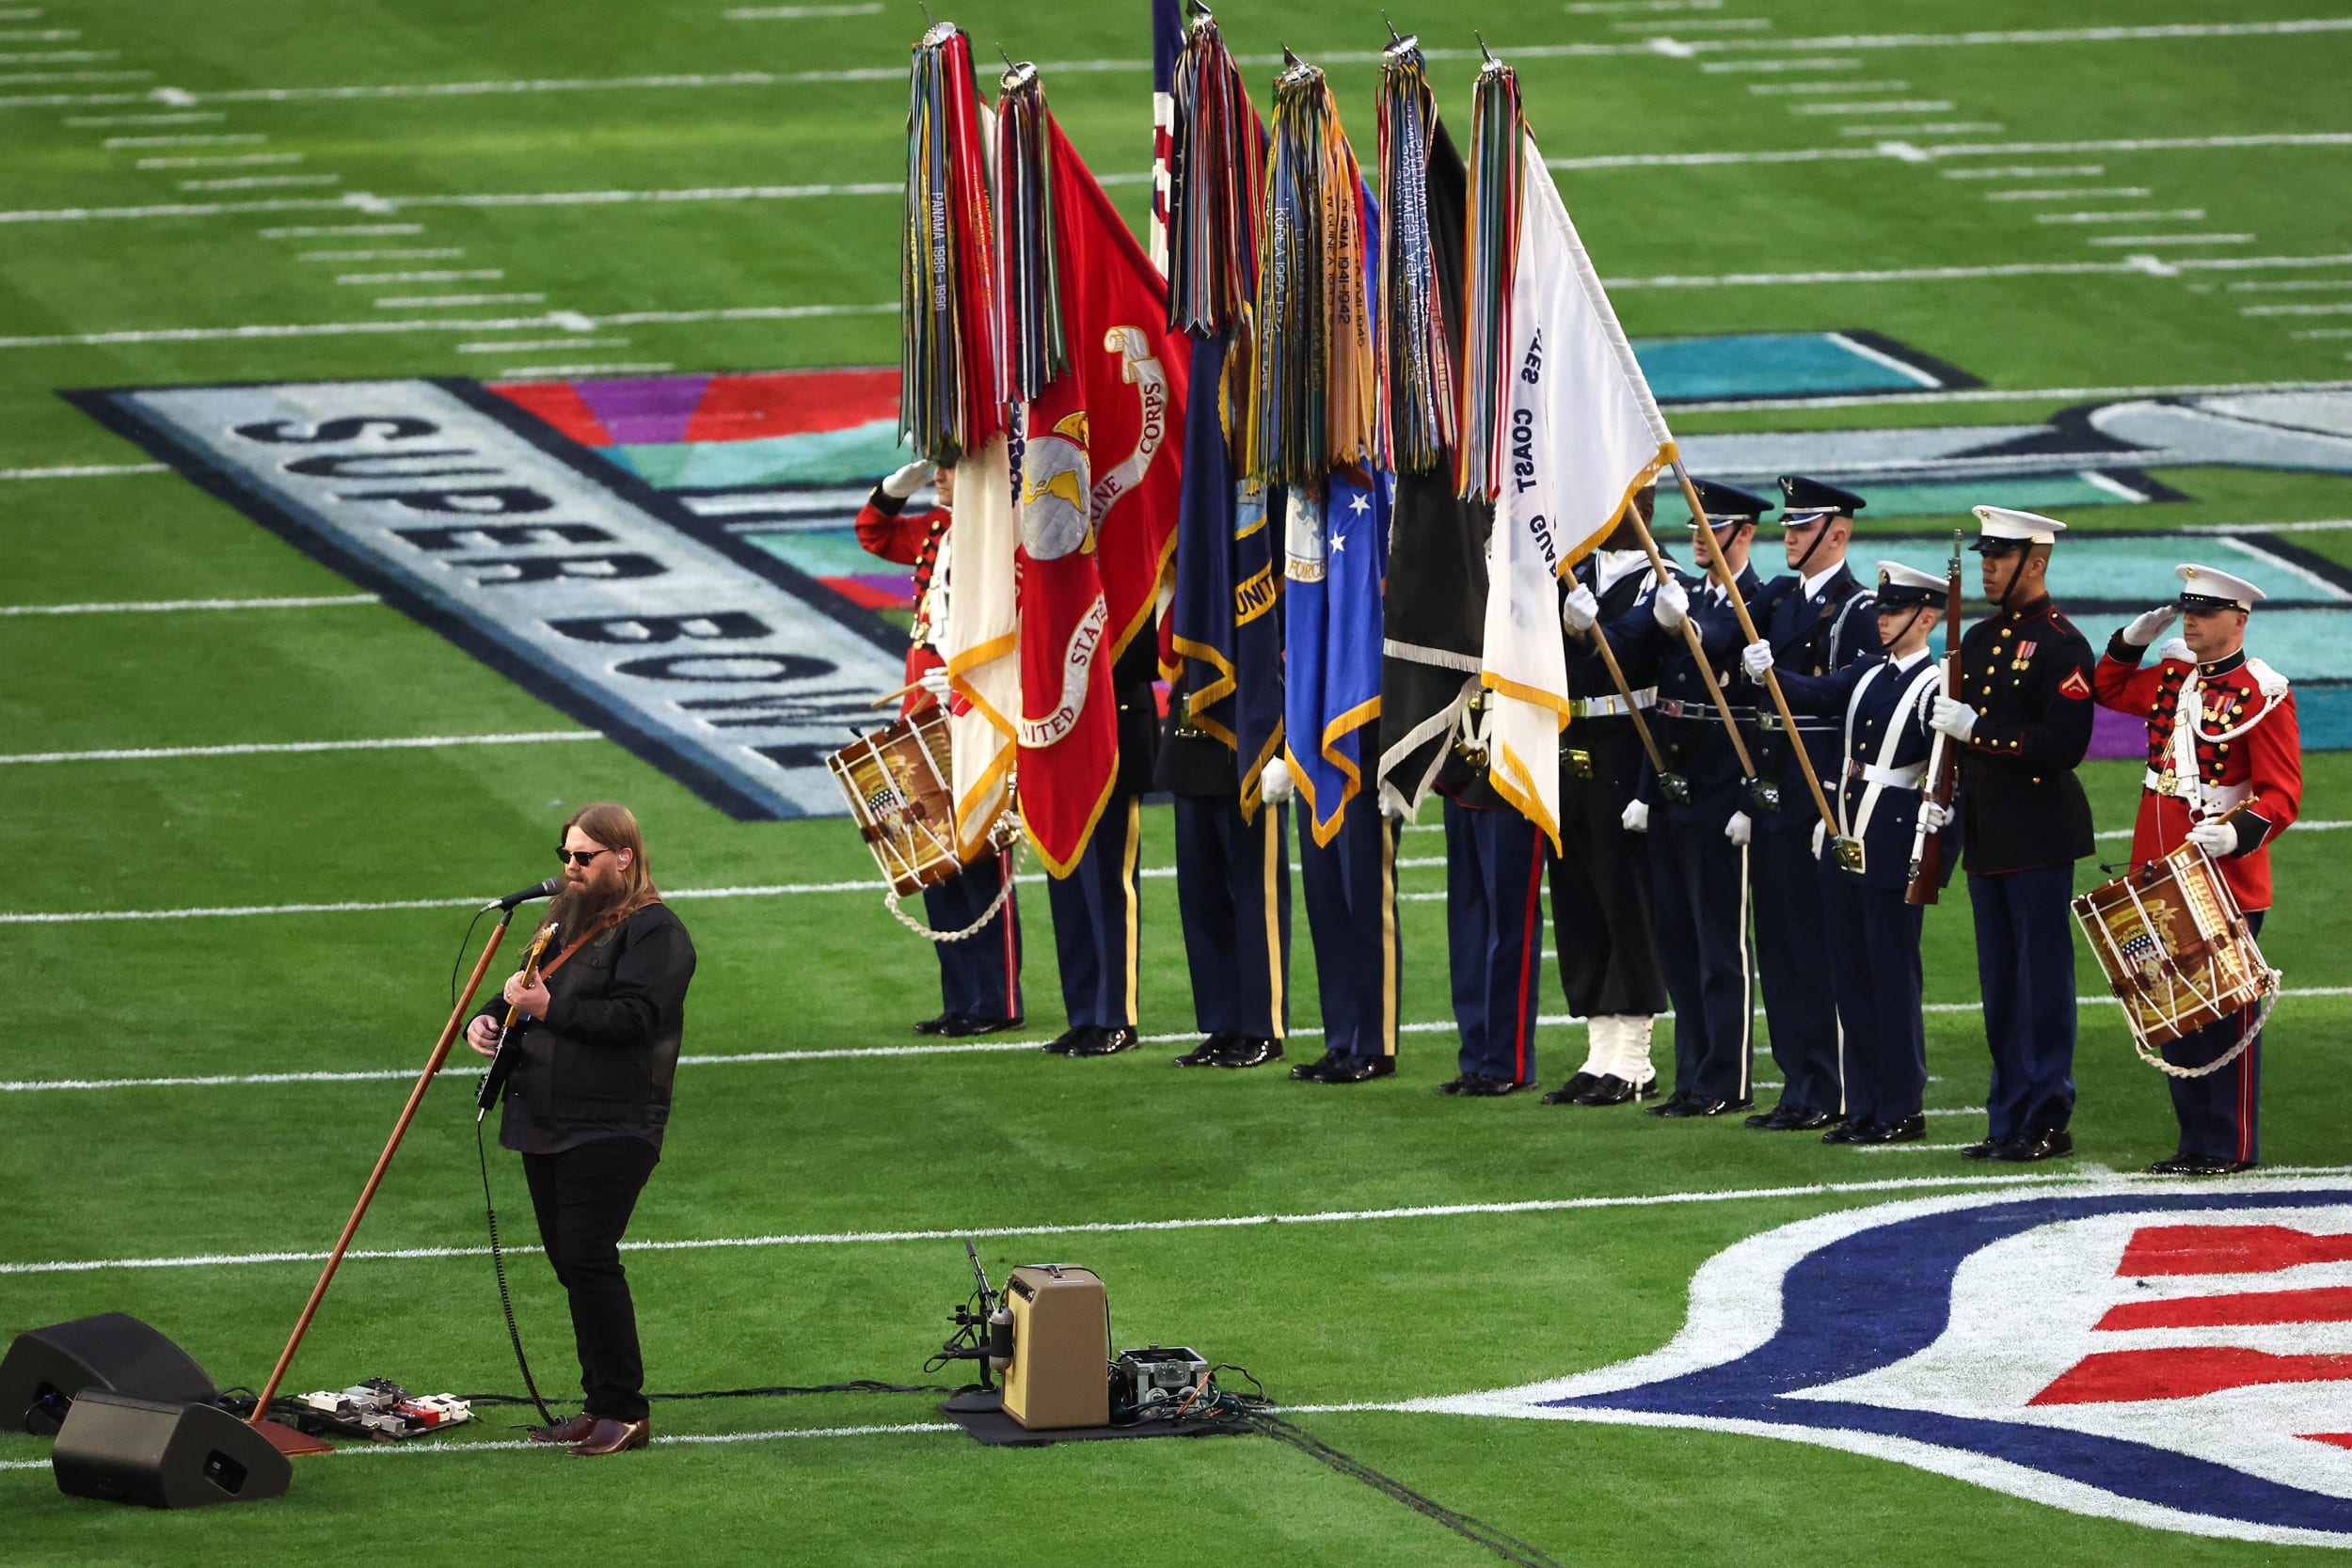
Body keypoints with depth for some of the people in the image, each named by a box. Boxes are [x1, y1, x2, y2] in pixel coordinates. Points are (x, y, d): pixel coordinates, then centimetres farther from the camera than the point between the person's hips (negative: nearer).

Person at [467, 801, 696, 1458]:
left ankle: (625, 1410, -8)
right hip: (545, 1125, 9)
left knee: (587, 1259, -14)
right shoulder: (567, 918, 18)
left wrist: (549, 1009, -24)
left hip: (610, 1128, -9)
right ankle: (601, 1405, 18)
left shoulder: (653, 932, -10)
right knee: (571, 1263, 11)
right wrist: (488, 1019, 6)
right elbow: (528, 988, 28)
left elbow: (634, 1016, -22)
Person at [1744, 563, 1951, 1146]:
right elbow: (1816, 695, 2)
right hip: (1843, 841, 8)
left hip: (1894, 847, -8)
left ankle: (1902, 1110, 3)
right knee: (1849, 974, 10)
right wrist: (1770, 673, -15)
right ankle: (1862, 1106, 16)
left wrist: (1938, 807, -33)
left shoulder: (1937, 687, -8)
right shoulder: (1867, 673, 14)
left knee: (1893, 976, -3)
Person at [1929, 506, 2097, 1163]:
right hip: (1986, 832, 8)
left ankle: (2048, 1123, -1)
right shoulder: (1979, 641, 15)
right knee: (2000, 984, 10)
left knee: (2043, 978, -4)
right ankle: (2008, 1120, 14)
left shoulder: (2060, 646, -10)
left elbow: (2064, 744, -19)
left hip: (2039, 834, -8)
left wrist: (1977, 730, -19)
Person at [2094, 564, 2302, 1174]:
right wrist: (2133, 639, 13)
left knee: (2226, 1012, -2)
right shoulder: (2172, 677, 10)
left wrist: (2236, 835, -29)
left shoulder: (2263, 695, -10)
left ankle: (2232, 1147, 3)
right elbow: (2109, 690, 30)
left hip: (2227, 880, -7)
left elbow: (2281, 796, -13)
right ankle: (2195, 1141, 16)